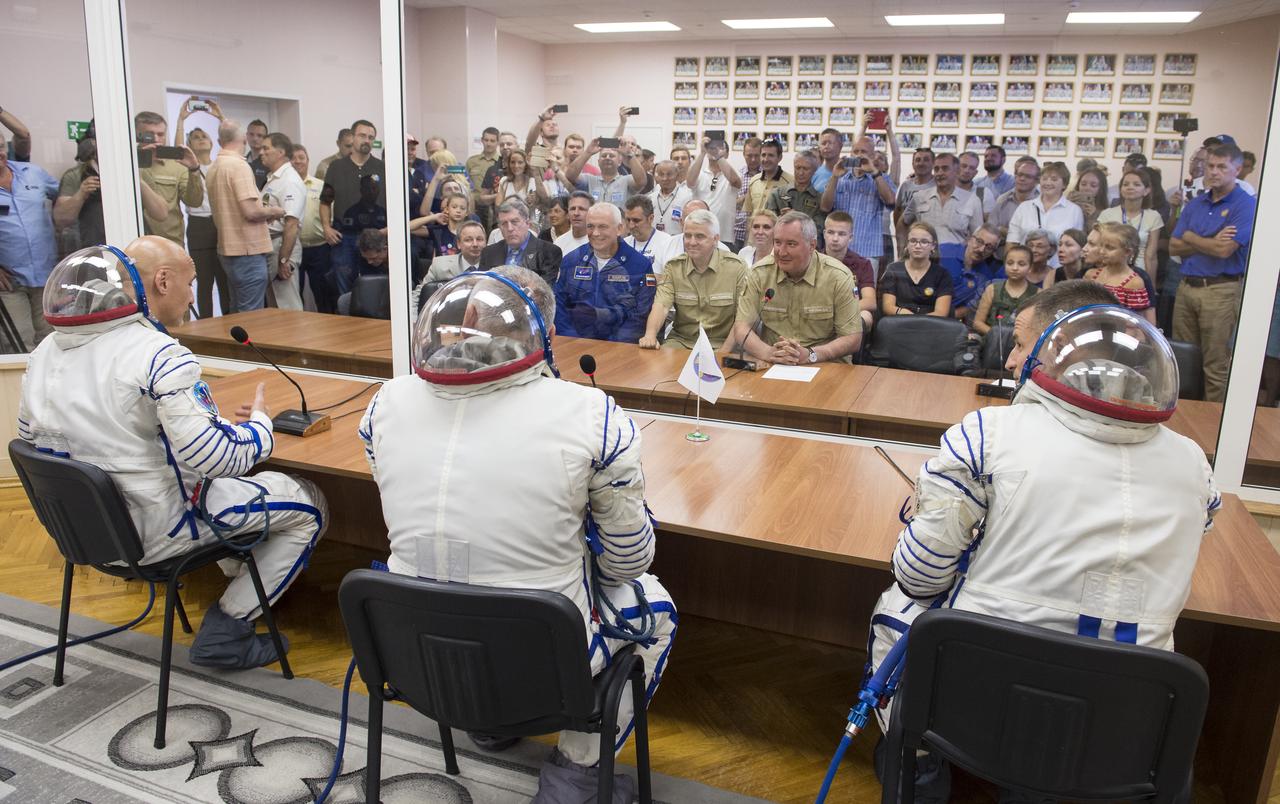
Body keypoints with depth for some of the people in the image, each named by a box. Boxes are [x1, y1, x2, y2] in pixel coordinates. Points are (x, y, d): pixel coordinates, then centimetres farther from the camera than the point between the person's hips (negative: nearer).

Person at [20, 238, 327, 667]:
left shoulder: (45, 352, 2)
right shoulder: (158, 356, -24)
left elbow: (31, 439, 12)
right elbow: (215, 458, -28)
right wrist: (260, 422, -7)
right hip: (152, 533, -9)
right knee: (310, 504, 2)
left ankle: (248, 575, 30)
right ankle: (225, 630, 5)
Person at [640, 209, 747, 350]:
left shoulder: (737, 267, -5)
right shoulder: (673, 267, 4)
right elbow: (661, 305, -10)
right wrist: (650, 334, -30)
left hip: (721, 344, -2)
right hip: (681, 340, 2)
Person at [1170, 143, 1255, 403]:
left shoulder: (1246, 205, -5)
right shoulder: (1195, 204, 14)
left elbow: (1224, 250, -16)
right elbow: (1174, 247, 6)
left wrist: (1190, 238, -1)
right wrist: (1210, 242, -9)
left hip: (1221, 290, -6)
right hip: (1187, 286, 6)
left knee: (1216, 365, -2)